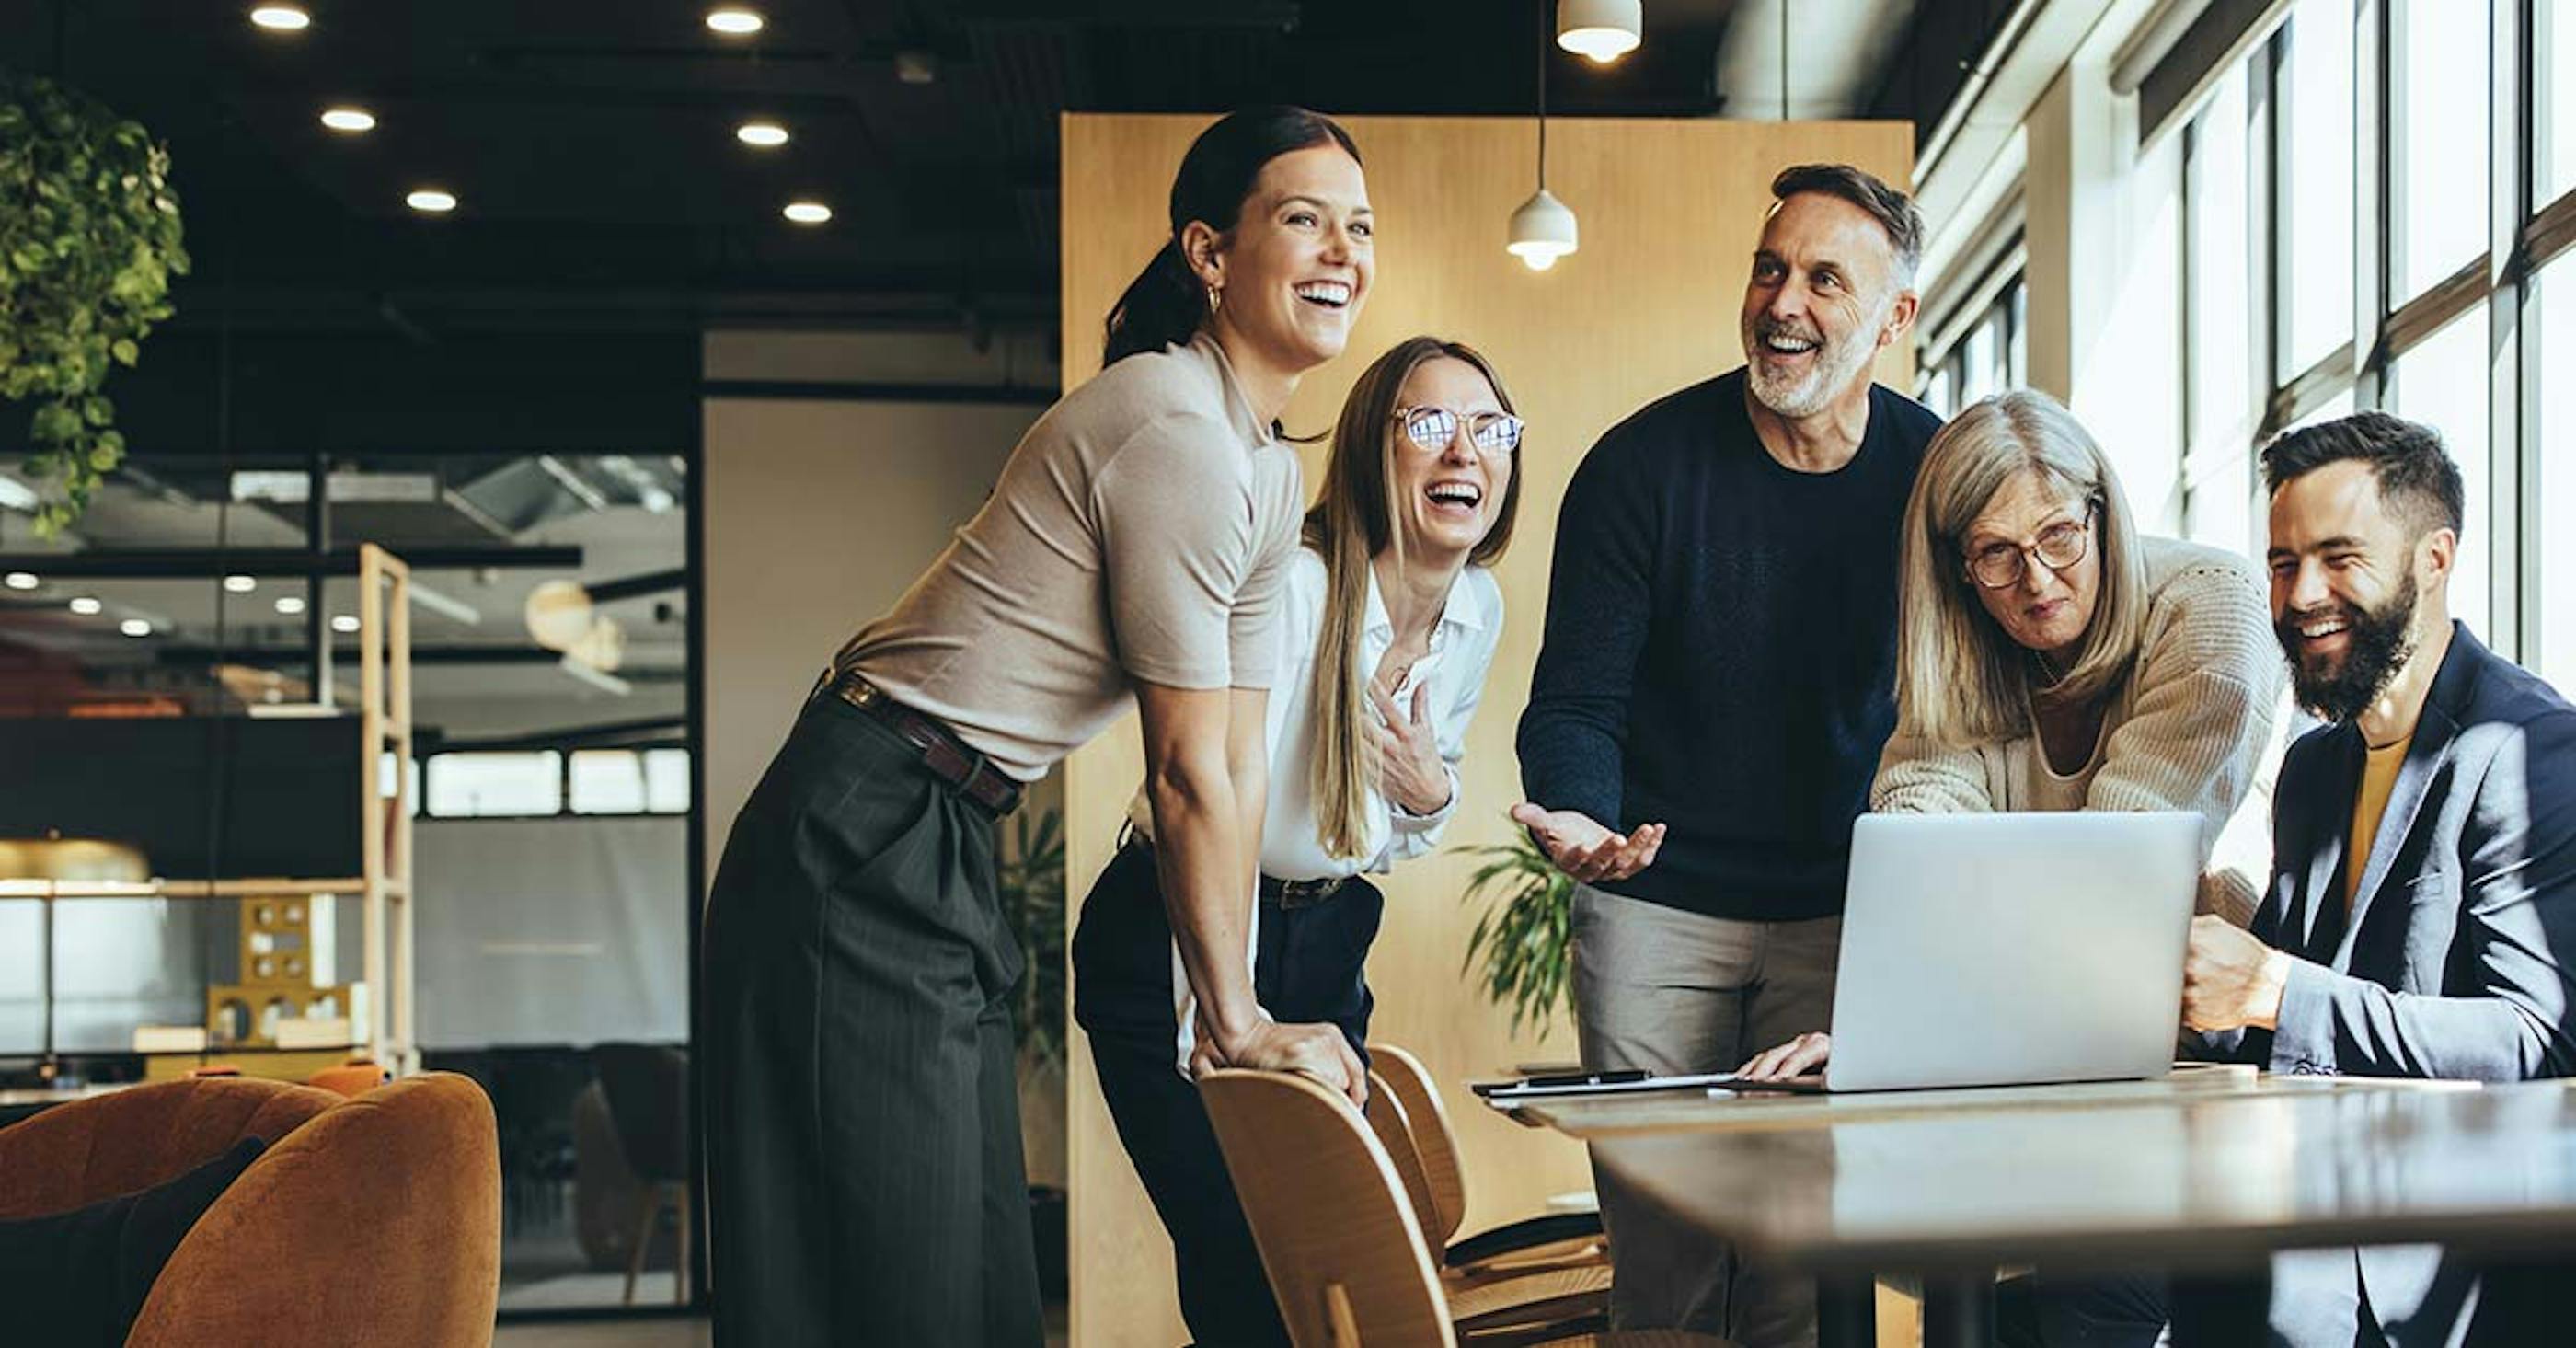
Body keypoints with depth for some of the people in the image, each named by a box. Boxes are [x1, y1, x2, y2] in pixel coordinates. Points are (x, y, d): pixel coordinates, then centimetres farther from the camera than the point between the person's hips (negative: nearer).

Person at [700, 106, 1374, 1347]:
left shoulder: (1271, 472, 12)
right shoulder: (1175, 431, -19)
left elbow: (1239, 764, 11)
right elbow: (1188, 776, -16)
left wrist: (1237, 1019, 7)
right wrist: (1236, 1027, -6)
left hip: (946, 855, 10)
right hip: (867, 845, -10)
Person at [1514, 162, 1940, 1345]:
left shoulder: (1933, 474, -2)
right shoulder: (1642, 463, -7)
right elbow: (1577, 699, -7)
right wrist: (1574, 814, -28)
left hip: (1840, 912, 1)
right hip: (1655, 900, -1)